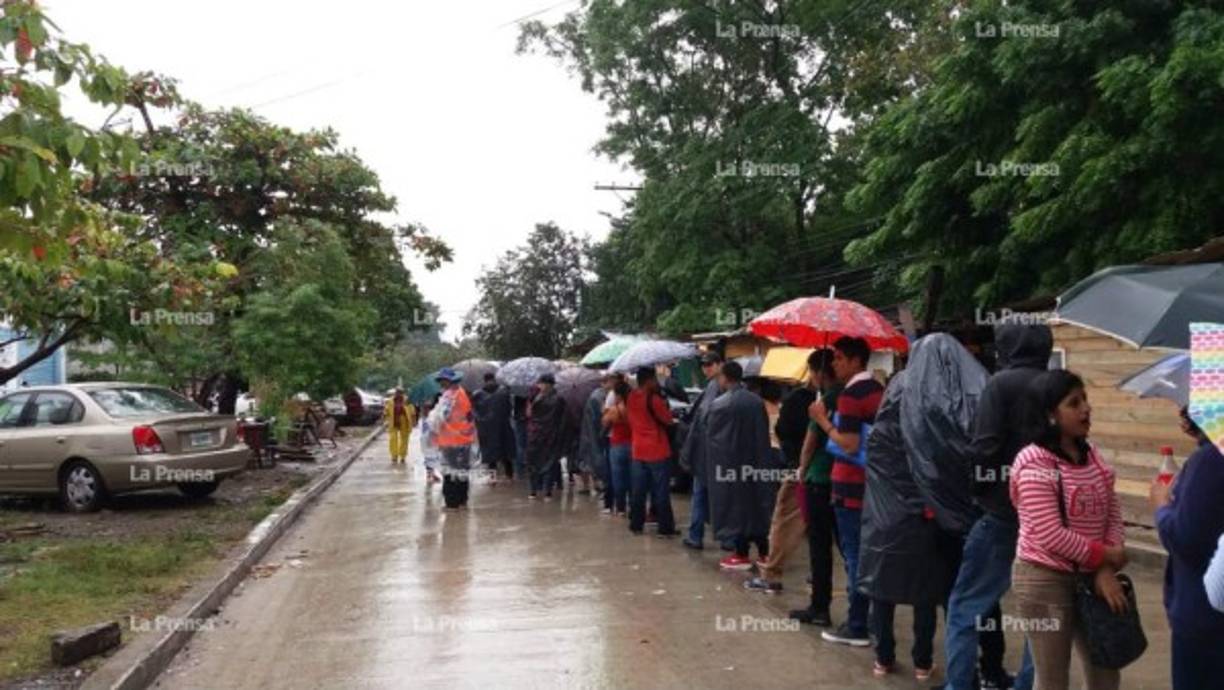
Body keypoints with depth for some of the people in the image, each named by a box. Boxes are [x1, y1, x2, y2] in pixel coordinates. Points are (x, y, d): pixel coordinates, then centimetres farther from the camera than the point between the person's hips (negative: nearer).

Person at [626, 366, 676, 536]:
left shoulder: (631, 398, 4)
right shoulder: (654, 399, -17)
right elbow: (668, 419, -11)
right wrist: (665, 405, 2)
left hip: (638, 450, 6)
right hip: (657, 451, -6)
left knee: (638, 491, 12)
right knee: (662, 491, 1)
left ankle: (636, 525, 17)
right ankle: (665, 528, 5)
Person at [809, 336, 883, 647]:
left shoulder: (851, 394, -17)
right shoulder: (878, 389, 12)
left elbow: (850, 445, -22)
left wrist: (823, 420, -12)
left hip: (852, 485, -9)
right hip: (874, 480, 9)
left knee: (854, 555, -2)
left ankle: (856, 627, 4)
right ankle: (867, 617, 23)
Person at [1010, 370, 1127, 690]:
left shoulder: (1090, 454, 5)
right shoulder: (1034, 464, -19)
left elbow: (1112, 512, 3)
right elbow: (1050, 536, -23)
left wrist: (1105, 570, -10)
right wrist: (1104, 556, -11)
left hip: (1088, 577, 8)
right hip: (1045, 580, -7)